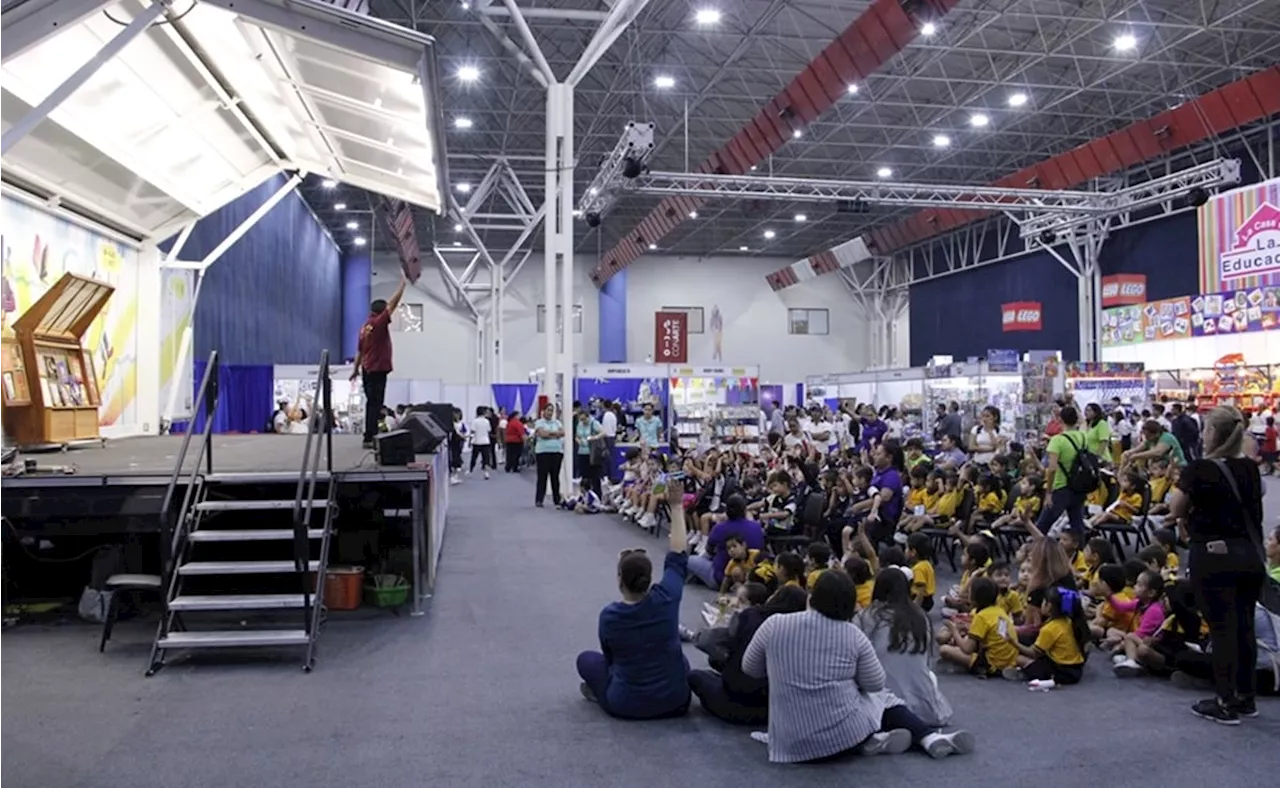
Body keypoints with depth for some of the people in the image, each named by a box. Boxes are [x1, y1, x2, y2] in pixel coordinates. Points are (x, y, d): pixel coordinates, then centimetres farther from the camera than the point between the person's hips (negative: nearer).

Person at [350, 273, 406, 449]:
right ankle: (369, 438, -8)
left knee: (372, 404, 15)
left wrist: (356, 369, 24)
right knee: (375, 405, -7)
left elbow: (359, 351, 16)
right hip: (377, 370, -9)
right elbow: (393, 304, -13)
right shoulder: (379, 323, -14)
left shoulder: (365, 327, 10)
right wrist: (403, 283, -8)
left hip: (368, 370, 9)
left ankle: (371, 436, 21)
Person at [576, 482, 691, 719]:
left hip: (626, 705, -1)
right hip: (674, 702, 1)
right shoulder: (665, 599, -17)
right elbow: (677, 557, -3)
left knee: (586, 658, 21)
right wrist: (676, 507, 3)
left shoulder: (608, 615, -16)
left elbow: (610, 655, 3)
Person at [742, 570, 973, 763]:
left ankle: (869, 740, 5)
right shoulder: (853, 635, -5)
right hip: (847, 730, -1)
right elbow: (875, 684, 7)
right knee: (885, 699, 27)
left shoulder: (773, 625, -6)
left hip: (793, 740, 2)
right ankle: (931, 738, 7)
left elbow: (749, 668, 8)